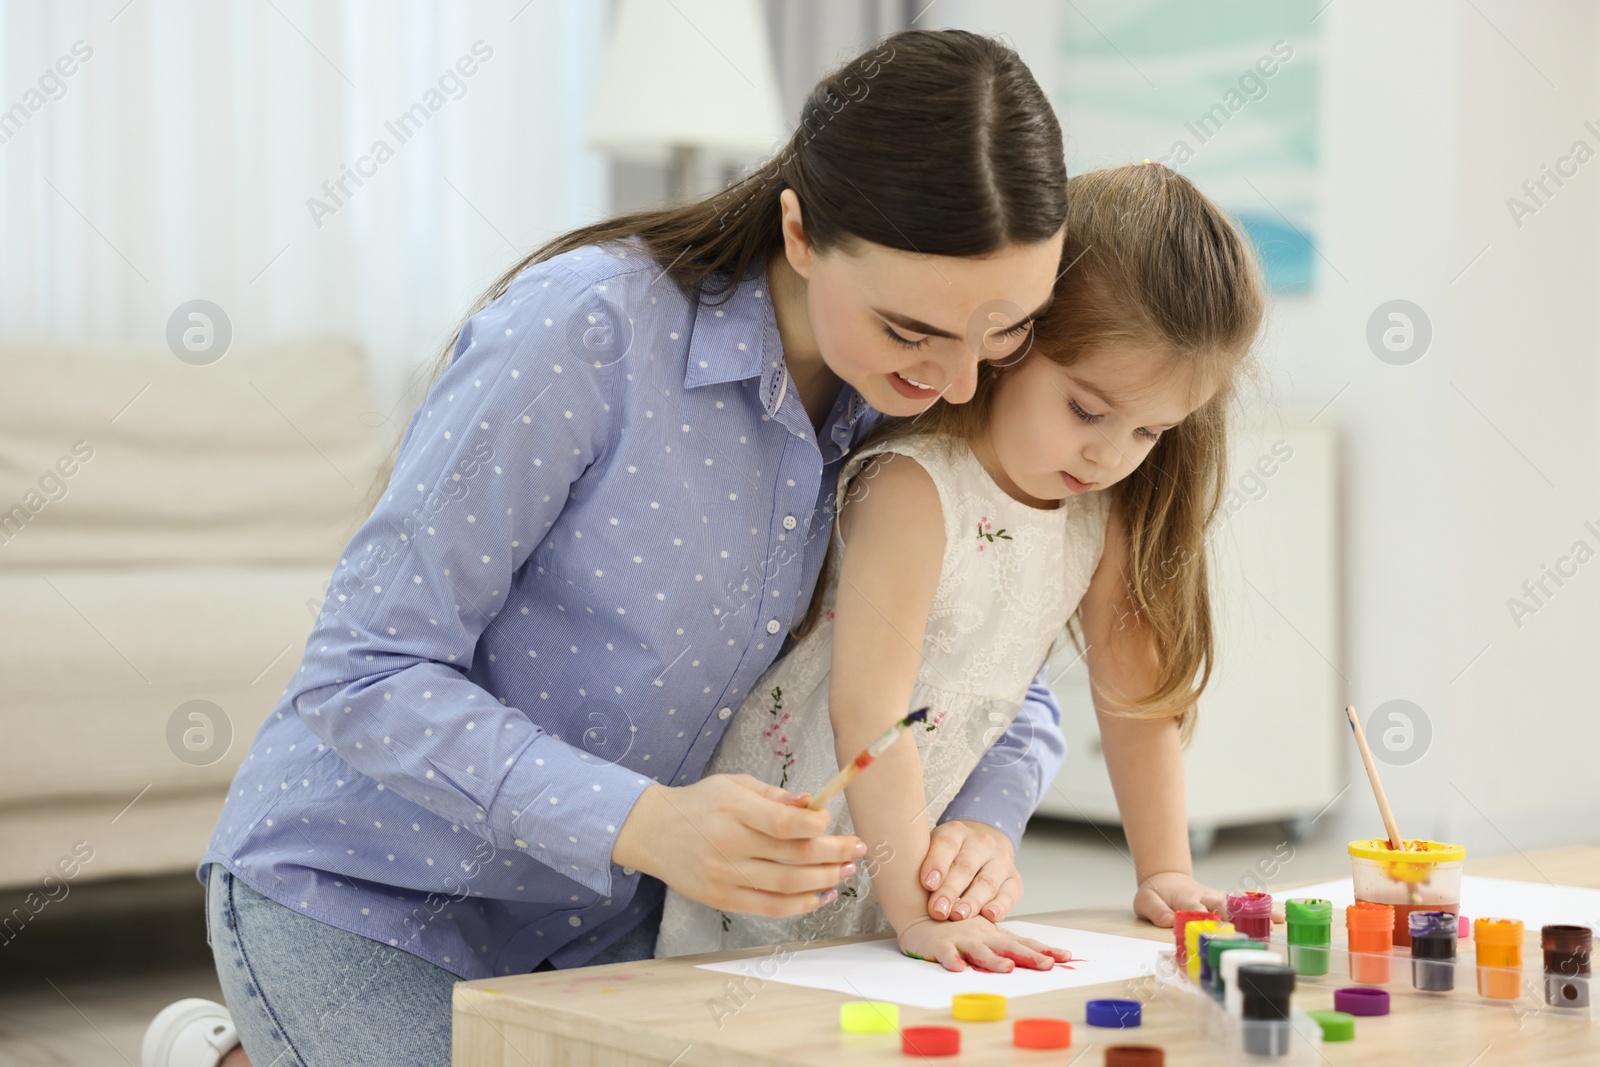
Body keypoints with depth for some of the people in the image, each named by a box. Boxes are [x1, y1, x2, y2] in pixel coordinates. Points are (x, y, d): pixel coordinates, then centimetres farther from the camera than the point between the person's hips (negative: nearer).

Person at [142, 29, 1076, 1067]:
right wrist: (644, 824, -37)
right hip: (359, 892, -6)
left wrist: (982, 822, -18)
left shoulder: (916, 409, -8)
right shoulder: (586, 329, -26)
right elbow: (364, 675, -25)